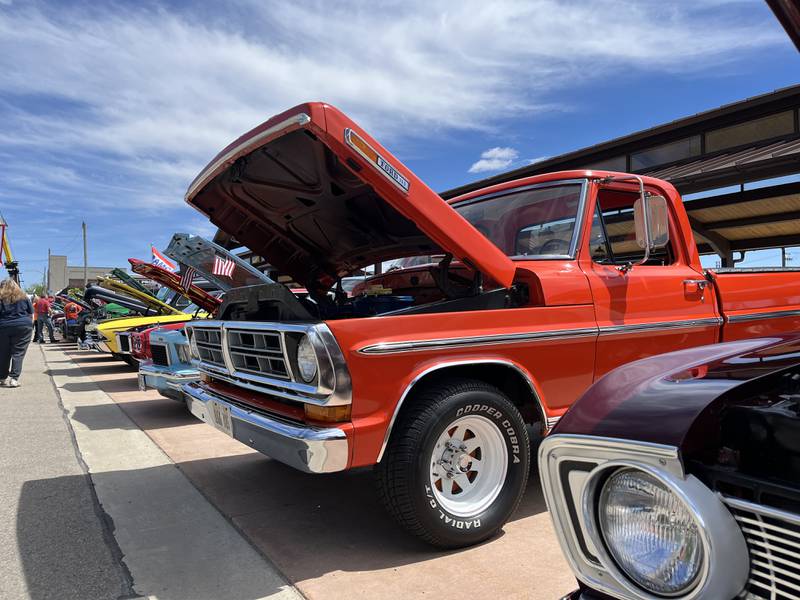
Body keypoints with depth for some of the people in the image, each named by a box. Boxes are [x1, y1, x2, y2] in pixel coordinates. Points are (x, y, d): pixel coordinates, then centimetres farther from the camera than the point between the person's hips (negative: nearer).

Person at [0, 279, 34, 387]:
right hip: (23, 327, -1)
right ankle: (14, 378, -9)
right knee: (18, 353, 0)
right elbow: (31, 314, 8)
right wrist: (30, 326, 15)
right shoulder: (23, 297, 8)